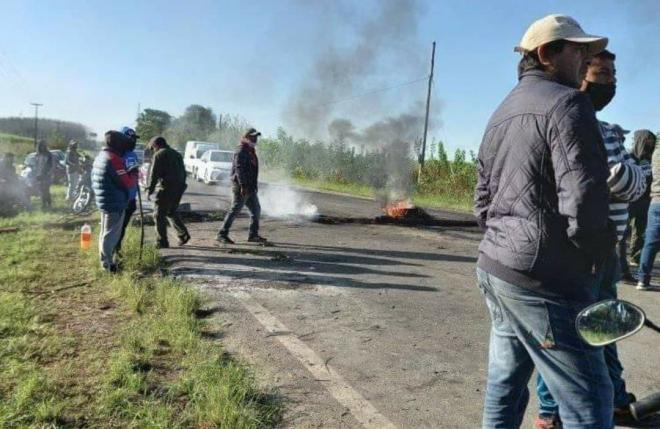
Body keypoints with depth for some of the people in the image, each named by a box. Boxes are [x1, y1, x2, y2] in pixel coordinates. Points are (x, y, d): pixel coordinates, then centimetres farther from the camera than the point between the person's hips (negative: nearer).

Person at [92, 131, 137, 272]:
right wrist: (134, 175, -3)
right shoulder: (114, 159, -20)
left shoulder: (100, 156, 12)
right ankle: (108, 264, 4)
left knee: (105, 232, 18)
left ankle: (105, 260, 29)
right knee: (111, 234, -3)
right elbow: (127, 182, -20)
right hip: (115, 203, -10)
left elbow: (94, 179, 20)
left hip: (104, 201, 10)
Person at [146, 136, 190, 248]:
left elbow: (154, 174, -11)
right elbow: (183, 173, 21)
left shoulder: (159, 155, -5)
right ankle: (183, 234, 12)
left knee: (159, 215, 0)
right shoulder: (177, 154, 19)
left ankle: (162, 243, -1)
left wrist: (150, 190, -7)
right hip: (179, 188, 8)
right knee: (171, 212, 22)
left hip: (166, 188, -8)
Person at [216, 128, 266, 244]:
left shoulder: (251, 151, 18)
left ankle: (253, 235, 19)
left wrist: (254, 186, 21)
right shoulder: (241, 151, -12)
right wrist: (243, 186, -27)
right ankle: (222, 234, -1)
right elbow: (239, 169, -21)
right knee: (235, 210, -7)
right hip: (241, 187, -10)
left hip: (250, 187, 10)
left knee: (256, 210, 11)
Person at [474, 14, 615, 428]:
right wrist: (598, 250, -1)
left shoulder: (501, 113, 18)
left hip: (494, 266, 9)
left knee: (506, 384, 18)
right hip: (543, 277, -9)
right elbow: (583, 200, -19)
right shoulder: (566, 102, -9)